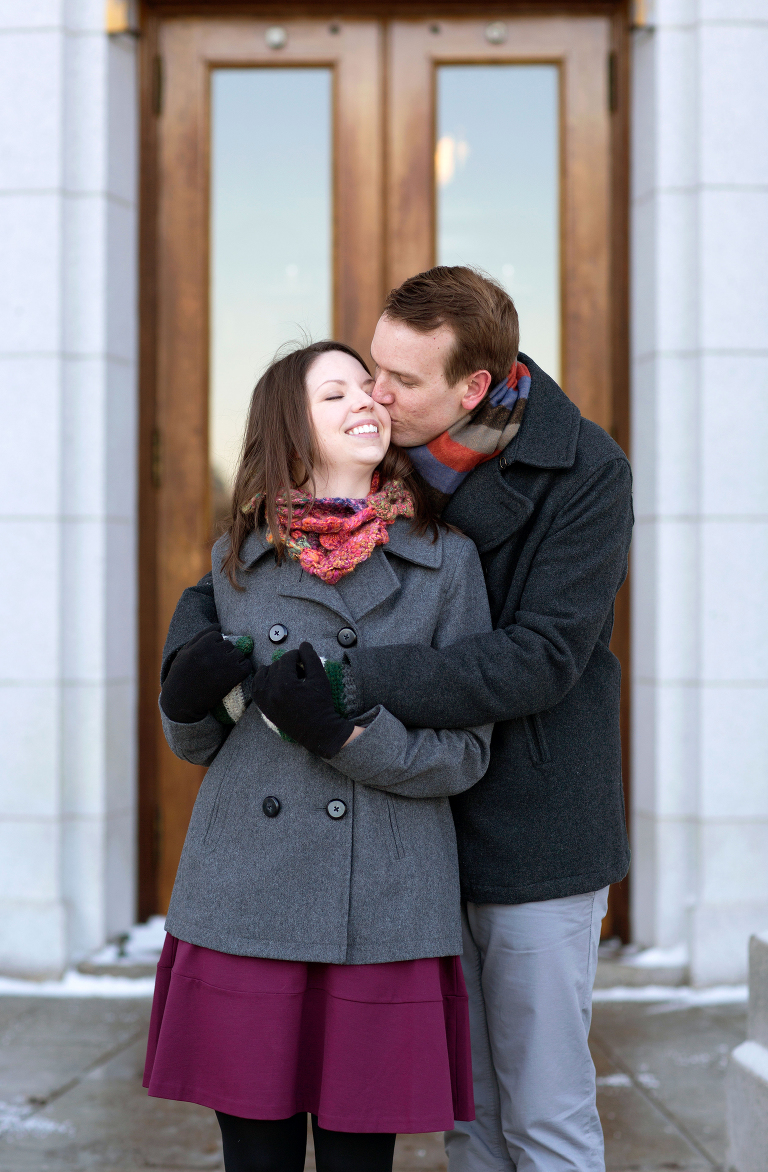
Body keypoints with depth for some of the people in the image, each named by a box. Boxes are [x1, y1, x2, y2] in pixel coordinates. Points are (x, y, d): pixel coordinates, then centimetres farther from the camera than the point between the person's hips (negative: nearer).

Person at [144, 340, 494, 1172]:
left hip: (386, 914, -1)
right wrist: (184, 700, -7)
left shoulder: (447, 561, 3)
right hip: (244, 906, 1)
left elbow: (467, 753, 0)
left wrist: (344, 734, -16)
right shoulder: (237, 559, 8)